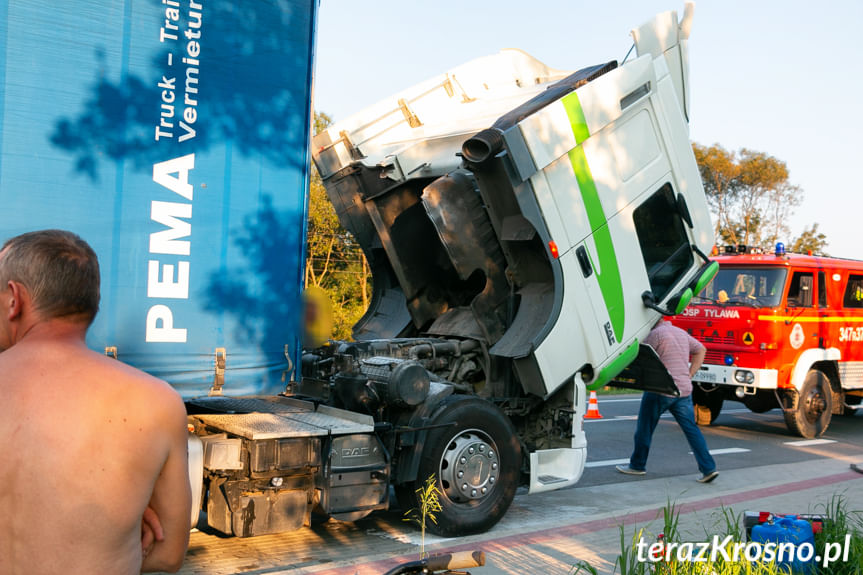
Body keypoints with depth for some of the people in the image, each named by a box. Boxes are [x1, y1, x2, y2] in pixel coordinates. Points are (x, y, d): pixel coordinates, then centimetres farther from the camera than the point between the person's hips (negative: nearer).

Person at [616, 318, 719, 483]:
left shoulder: (655, 334, -10)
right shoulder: (681, 332, 14)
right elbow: (701, 350, 25)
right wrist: (689, 375, 17)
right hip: (684, 389, 7)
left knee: (644, 427, 8)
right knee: (691, 429, 6)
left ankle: (637, 465, 18)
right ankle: (708, 468, -1)